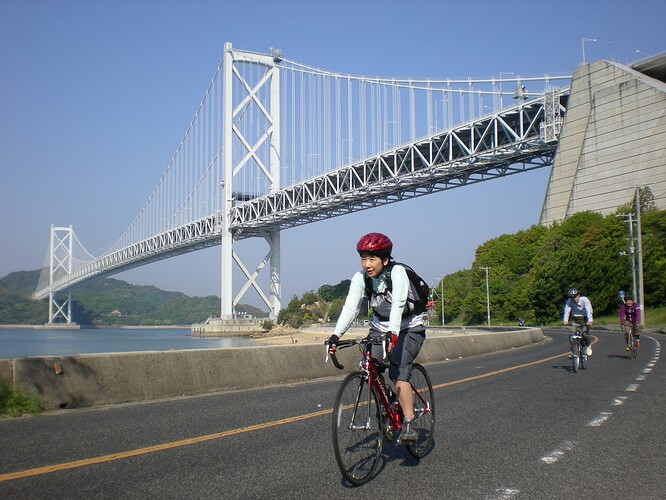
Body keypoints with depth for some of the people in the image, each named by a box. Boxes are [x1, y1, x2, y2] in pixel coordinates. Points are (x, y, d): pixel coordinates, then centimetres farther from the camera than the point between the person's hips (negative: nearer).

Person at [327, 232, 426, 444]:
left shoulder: (397, 272, -23)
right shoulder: (360, 277, -10)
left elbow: (398, 304, -36)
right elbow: (350, 307, -20)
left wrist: (393, 333, -50)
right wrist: (336, 335, -33)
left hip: (408, 329, -5)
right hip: (379, 329, 5)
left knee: (398, 371, -24)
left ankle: (408, 424, -16)